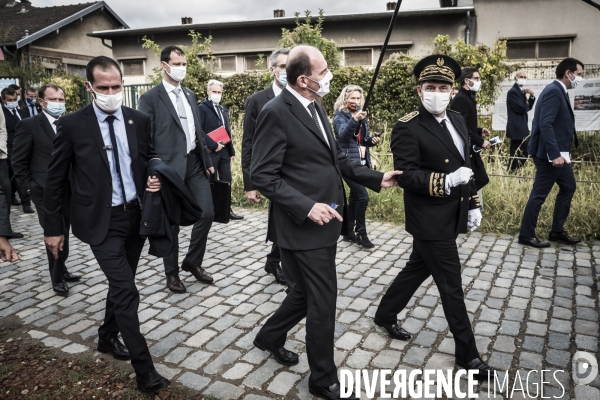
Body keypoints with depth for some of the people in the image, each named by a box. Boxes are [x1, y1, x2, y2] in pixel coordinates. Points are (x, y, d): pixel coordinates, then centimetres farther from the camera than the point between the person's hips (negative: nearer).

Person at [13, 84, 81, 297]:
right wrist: (29, 187, -6)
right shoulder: (28, 125, -7)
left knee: (63, 233, 14)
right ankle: (57, 278, 14)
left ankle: (61, 271, 30)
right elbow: (18, 162, -4)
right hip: (46, 191, -5)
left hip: (68, 189, 5)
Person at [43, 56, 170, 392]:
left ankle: (108, 337, 44)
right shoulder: (72, 125, -8)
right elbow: (56, 180, -2)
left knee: (120, 285, 20)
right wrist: (54, 227, 1)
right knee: (127, 292, -8)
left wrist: (154, 178, -8)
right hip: (101, 221, -4)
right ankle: (145, 369, 3)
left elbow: (150, 159, 15)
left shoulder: (140, 120, 1)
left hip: (135, 215, 5)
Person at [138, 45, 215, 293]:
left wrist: (207, 160, 14)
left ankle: (192, 261, 25)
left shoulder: (190, 95, 15)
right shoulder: (150, 98, -6)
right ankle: (172, 273, 23)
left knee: (207, 213, 4)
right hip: (170, 167, -6)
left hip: (195, 163, 6)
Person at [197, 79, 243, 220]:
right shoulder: (202, 108, -5)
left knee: (226, 181, 8)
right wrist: (213, 145, -19)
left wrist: (232, 151, 15)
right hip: (210, 152, -7)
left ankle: (226, 210, 16)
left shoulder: (224, 110, 18)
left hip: (224, 152, 7)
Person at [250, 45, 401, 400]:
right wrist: (307, 207, -24)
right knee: (322, 301, 3)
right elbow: (263, 175, -19)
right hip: (304, 226, -9)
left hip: (325, 222, 9)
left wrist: (376, 178, 7)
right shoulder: (276, 113, -17)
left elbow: (336, 158, 16)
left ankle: (270, 336, 47)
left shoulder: (315, 108, 11)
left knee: (307, 294, 22)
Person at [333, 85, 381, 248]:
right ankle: (361, 233, -1)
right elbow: (343, 135, -28)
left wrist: (371, 140, -3)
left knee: (354, 197, 12)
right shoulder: (340, 116, -8)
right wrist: (354, 120, -45)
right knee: (363, 197, -14)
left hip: (362, 162, 7)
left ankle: (349, 232, 22)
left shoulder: (362, 116, 14)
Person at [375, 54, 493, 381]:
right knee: (451, 286, 2)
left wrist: (473, 203, 12)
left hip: (452, 217, 8)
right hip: (430, 220, -8)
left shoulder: (457, 120, 9)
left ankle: (385, 315, 41)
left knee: (418, 269, 21)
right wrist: (446, 181, -30)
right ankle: (467, 353, 20)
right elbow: (405, 176, -21)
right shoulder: (408, 128, -16)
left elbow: (466, 166, 15)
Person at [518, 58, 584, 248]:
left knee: (568, 188, 16)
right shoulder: (554, 91, -17)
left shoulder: (560, 91, 14)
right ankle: (526, 234, 8)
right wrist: (554, 154, -28)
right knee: (539, 194, -2)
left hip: (559, 152, 11)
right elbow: (545, 124, -26)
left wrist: (560, 152, 18)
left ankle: (557, 231, 26)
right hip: (550, 154, -11)